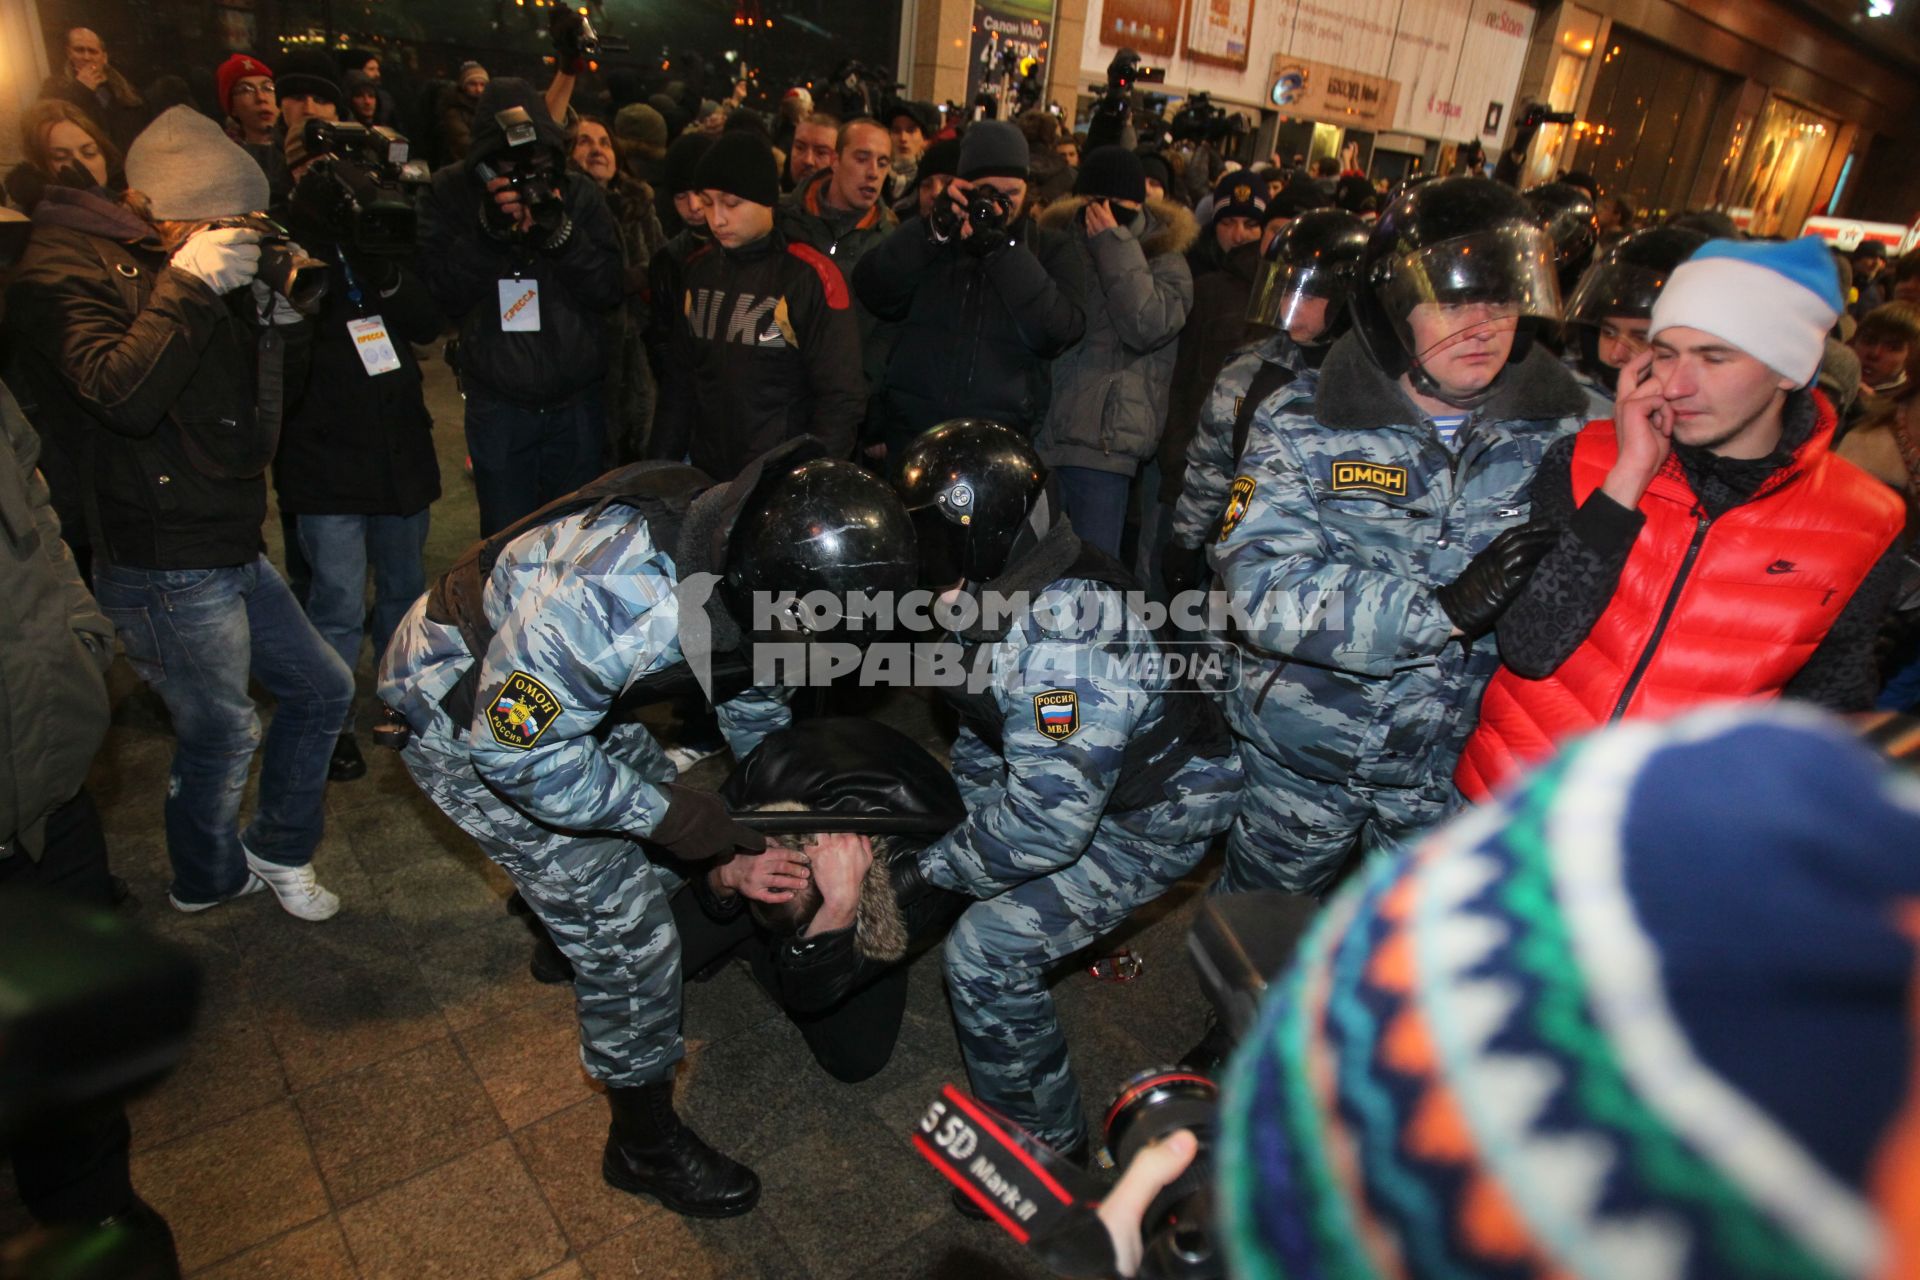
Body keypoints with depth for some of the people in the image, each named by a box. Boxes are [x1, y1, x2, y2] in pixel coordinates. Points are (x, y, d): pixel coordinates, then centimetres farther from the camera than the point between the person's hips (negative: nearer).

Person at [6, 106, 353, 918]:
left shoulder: (183, 272, 12)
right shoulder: (68, 270, -12)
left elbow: (263, 406, 14)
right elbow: (124, 394, -29)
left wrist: (279, 314, -1)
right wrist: (188, 286, -26)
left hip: (234, 552, 9)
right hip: (165, 569, -9)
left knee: (321, 688, 15)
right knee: (222, 733, 3)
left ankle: (278, 850, 33)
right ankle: (208, 880, 30)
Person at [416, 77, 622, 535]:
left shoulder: (579, 193, -1)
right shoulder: (450, 192, -1)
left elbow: (611, 288, -6)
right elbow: (441, 293, -9)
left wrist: (560, 233, -21)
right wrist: (488, 232, -22)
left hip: (578, 399, 1)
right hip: (497, 405, 0)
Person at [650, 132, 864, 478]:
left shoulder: (810, 276, -10)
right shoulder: (697, 269, 7)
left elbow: (841, 396, -11)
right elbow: (680, 379, 15)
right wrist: (663, 463, 11)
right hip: (704, 479, 5)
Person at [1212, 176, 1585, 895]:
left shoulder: (1559, 429, -4)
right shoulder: (1302, 423, -12)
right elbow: (1260, 582, -27)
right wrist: (1444, 609, -33)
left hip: (1455, 770, 2)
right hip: (1302, 754, -2)